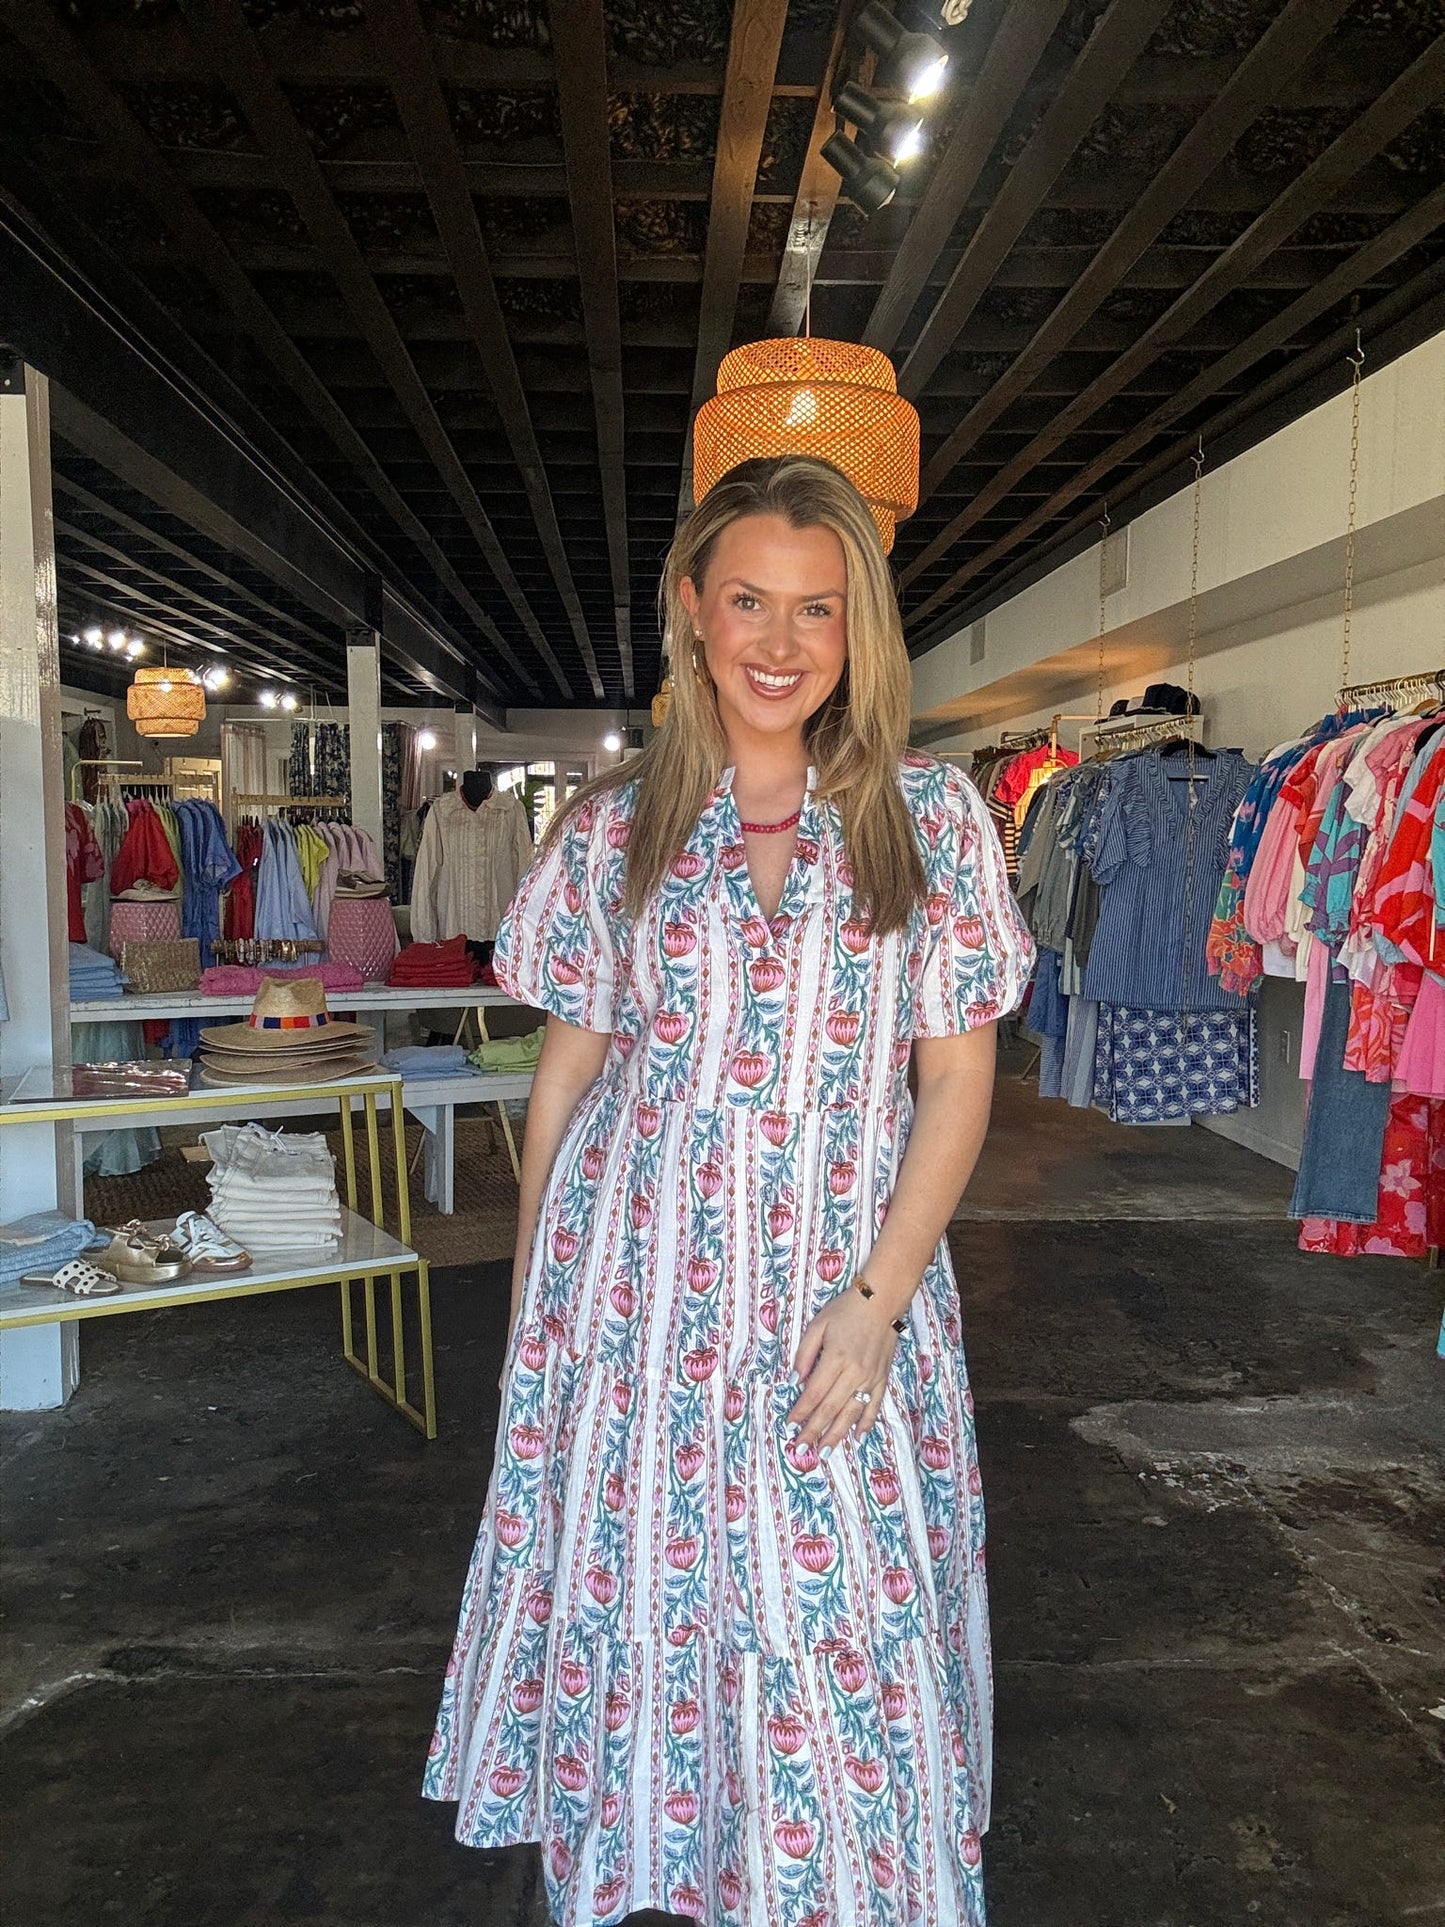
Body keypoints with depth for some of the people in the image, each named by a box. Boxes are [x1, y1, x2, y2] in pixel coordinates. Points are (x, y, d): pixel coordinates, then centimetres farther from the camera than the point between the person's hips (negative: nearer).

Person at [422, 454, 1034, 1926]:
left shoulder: (932, 818, 0)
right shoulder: (613, 827, 2)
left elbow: (958, 1077, -1)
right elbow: (567, 1068, 7)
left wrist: (875, 1298, -9)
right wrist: (535, 1298, 5)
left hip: (848, 1282, 0)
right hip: (635, 1285, 1)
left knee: (842, 1629, 8)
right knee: (629, 1596, 12)